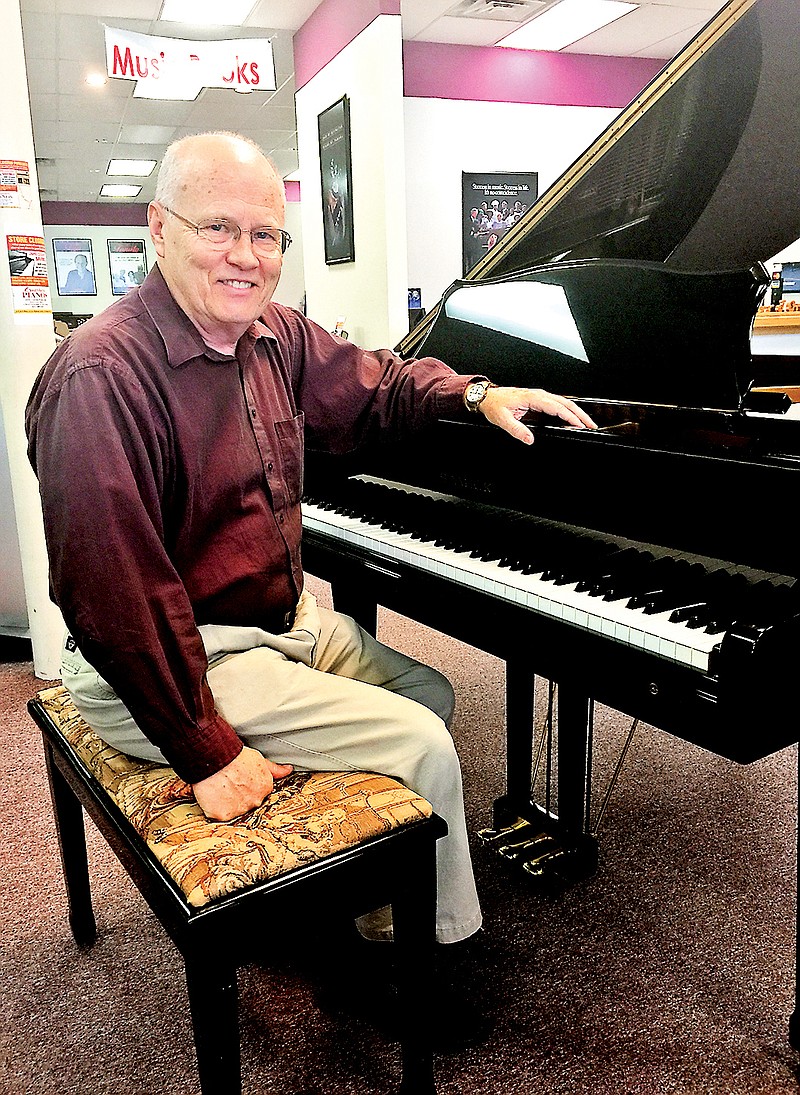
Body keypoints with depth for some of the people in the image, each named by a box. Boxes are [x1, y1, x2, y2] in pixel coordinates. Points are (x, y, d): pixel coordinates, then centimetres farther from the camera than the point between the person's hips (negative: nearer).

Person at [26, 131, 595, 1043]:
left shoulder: (273, 335, 3)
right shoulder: (102, 376, -25)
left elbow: (371, 384, 20)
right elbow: (114, 595, -28)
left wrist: (478, 395, 4)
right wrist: (207, 752, -25)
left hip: (283, 620, 10)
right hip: (182, 662, -9)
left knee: (428, 692, 17)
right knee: (423, 749, -11)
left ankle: (373, 897, 32)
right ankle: (437, 952, 16)